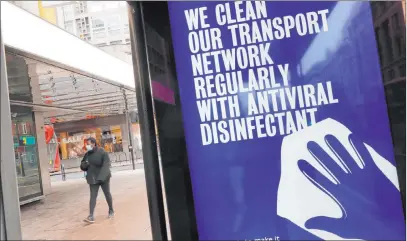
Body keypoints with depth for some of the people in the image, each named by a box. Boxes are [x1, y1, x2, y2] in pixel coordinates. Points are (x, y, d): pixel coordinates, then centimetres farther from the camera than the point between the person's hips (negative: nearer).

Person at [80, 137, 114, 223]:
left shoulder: (102, 152, -12)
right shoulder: (87, 154, 6)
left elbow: (106, 164, -20)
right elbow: (82, 167, 13)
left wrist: (101, 176, -30)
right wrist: (84, 164, -12)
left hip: (103, 178, -4)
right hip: (93, 179, 4)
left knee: (107, 194, 10)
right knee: (93, 196, -3)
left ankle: (111, 211, 28)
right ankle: (91, 216, -9)